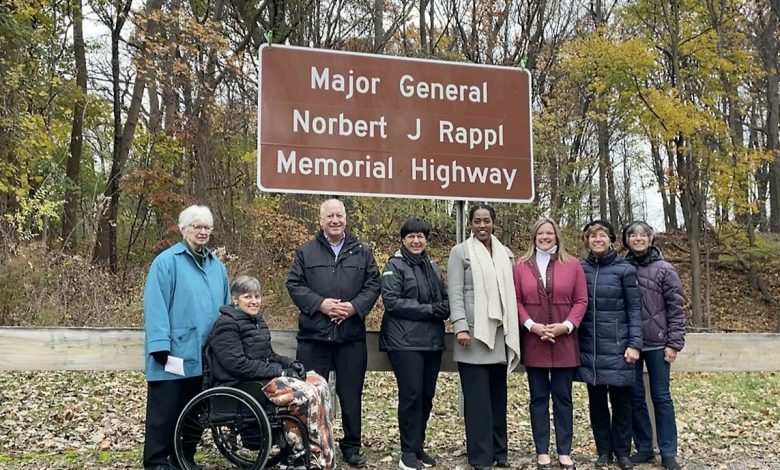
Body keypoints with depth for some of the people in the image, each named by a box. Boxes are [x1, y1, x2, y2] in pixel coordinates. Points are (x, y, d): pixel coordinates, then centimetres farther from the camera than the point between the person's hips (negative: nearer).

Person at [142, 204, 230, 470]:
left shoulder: (217, 266, 16)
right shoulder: (166, 262, -6)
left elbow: (226, 308, 21)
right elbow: (155, 307, -13)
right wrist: (160, 345, -19)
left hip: (204, 357, 7)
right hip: (174, 354, -6)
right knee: (165, 411, -1)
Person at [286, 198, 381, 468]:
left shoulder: (362, 252, 10)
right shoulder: (306, 252, 6)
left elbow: (373, 285, 5)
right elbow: (294, 284, -1)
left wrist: (355, 307, -12)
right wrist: (320, 304, -15)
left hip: (352, 336, 1)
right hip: (313, 336, -1)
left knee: (351, 394, 8)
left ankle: (351, 446, 21)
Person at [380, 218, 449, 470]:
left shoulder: (433, 267, 17)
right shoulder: (394, 265, -2)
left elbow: (445, 299, 20)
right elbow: (392, 300, -13)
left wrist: (444, 309, -5)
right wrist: (430, 309, -14)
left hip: (432, 340, 6)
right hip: (405, 341, -6)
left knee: (427, 395, 8)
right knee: (411, 395, -7)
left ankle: (419, 446, 21)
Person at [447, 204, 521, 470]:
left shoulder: (505, 254, 15)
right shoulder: (460, 252, 3)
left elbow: (511, 293, 14)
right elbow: (455, 293, -5)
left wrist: (513, 330, 9)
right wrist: (460, 327, -15)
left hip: (500, 334, 4)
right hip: (474, 333, -4)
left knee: (498, 397, 9)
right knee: (478, 399, -3)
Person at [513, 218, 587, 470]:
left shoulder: (572, 264, 4)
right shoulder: (521, 266, 4)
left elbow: (581, 300, 1)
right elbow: (516, 300, 1)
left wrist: (566, 325, -12)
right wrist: (530, 325, -13)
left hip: (564, 341, 0)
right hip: (533, 342, 0)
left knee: (562, 397, 6)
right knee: (539, 397, 6)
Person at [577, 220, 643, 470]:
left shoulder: (624, 269, -3)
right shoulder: (580, 269, 5)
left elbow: (634, 309, -2)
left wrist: (634, 344, -9)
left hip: (617, 346, -3)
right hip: (589, 347, 3)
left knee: (620, 400, 3)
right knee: (596, 400, 8)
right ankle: (604, 450, 19)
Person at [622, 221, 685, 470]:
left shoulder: (664, 269, -3)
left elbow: (676, 309, -3)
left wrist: (674, 343, -8)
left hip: (657, 343, -2)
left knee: (661, 396, 4)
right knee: (635, 396, 8)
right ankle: (644, 447, 20)